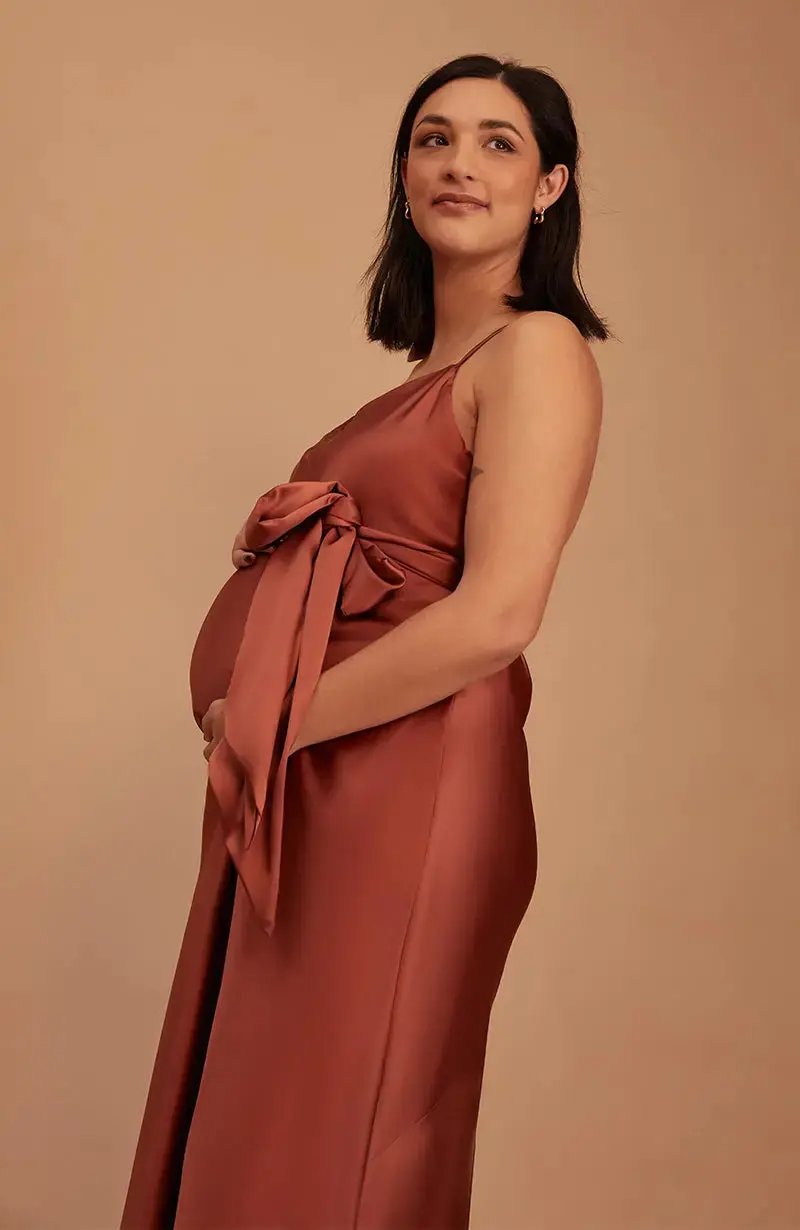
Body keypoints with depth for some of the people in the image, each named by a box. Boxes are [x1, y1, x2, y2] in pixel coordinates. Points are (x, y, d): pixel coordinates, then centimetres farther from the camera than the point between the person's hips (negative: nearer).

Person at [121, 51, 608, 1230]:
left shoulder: (537, 348, -8)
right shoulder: (425, 370, 17)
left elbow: (492, 619, -19)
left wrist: (272, 725, -12)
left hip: (409, 796, -8)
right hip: (302, 801, 8)